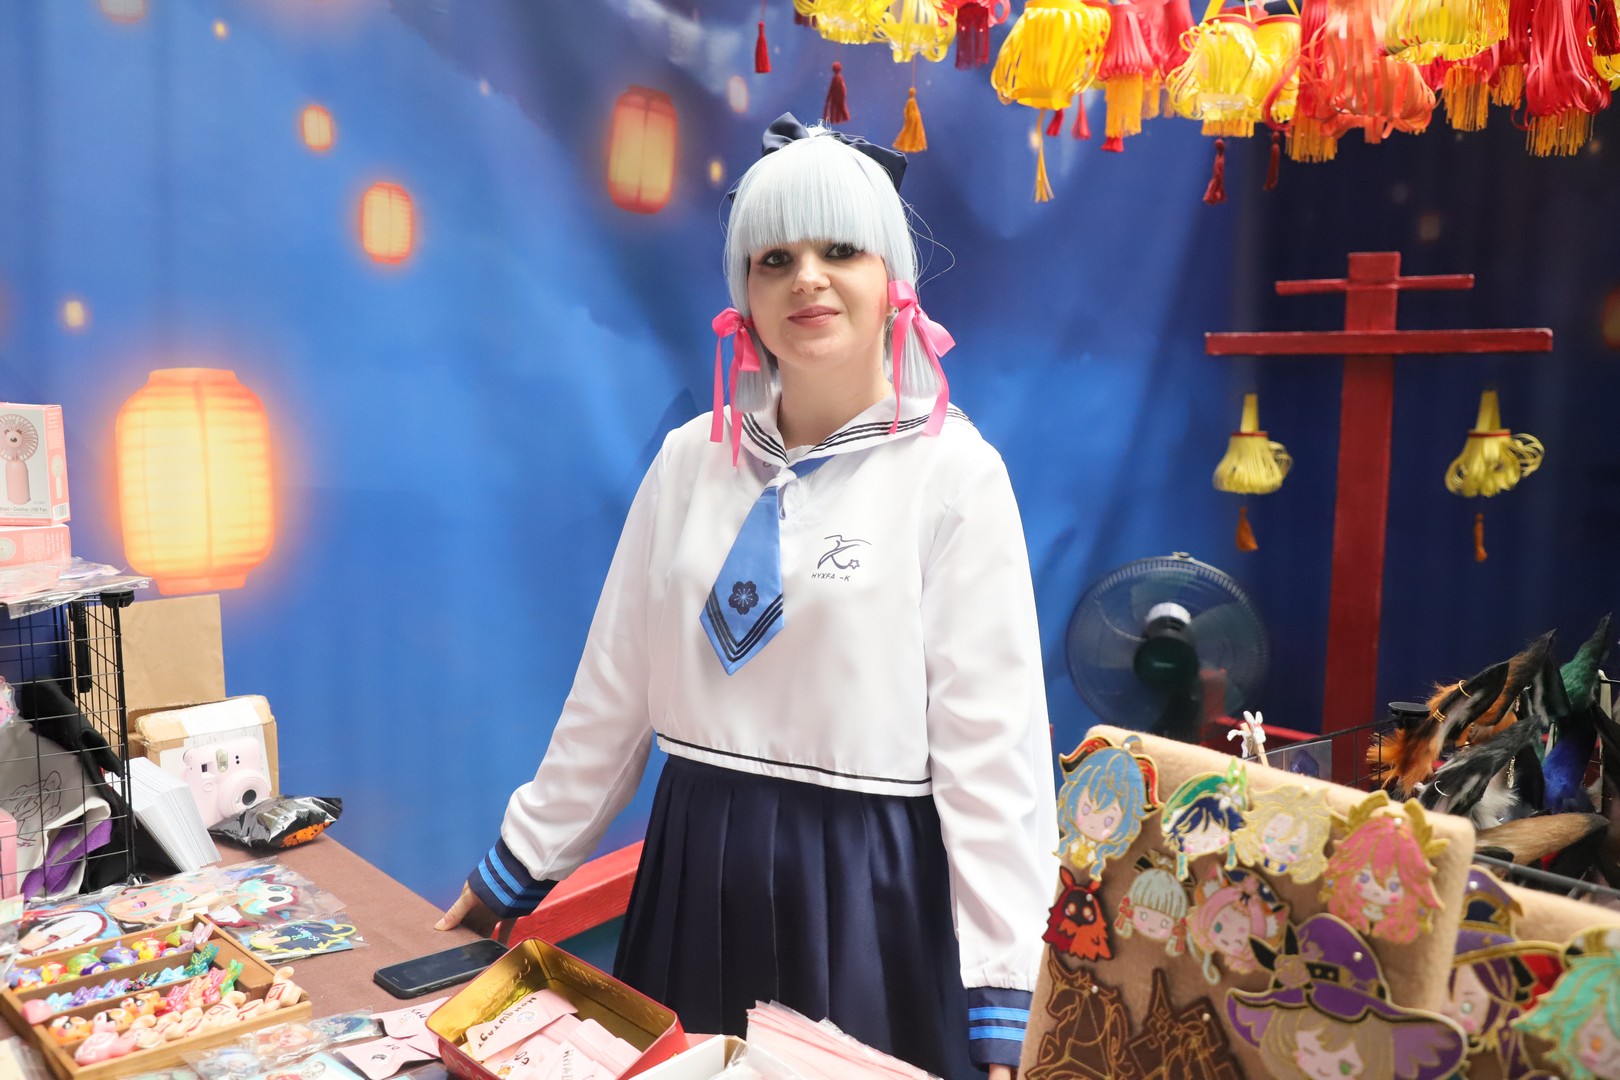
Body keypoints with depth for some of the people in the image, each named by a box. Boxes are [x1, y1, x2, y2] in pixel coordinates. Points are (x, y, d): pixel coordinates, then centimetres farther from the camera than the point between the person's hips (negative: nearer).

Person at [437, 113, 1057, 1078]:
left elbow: (991, 743, -11)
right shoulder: (694, 458, 3)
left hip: (870, 887, -4)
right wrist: (515, 871, 10)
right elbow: (613, 692, 8)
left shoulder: (953, 473, -9)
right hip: (696, 869, 4)